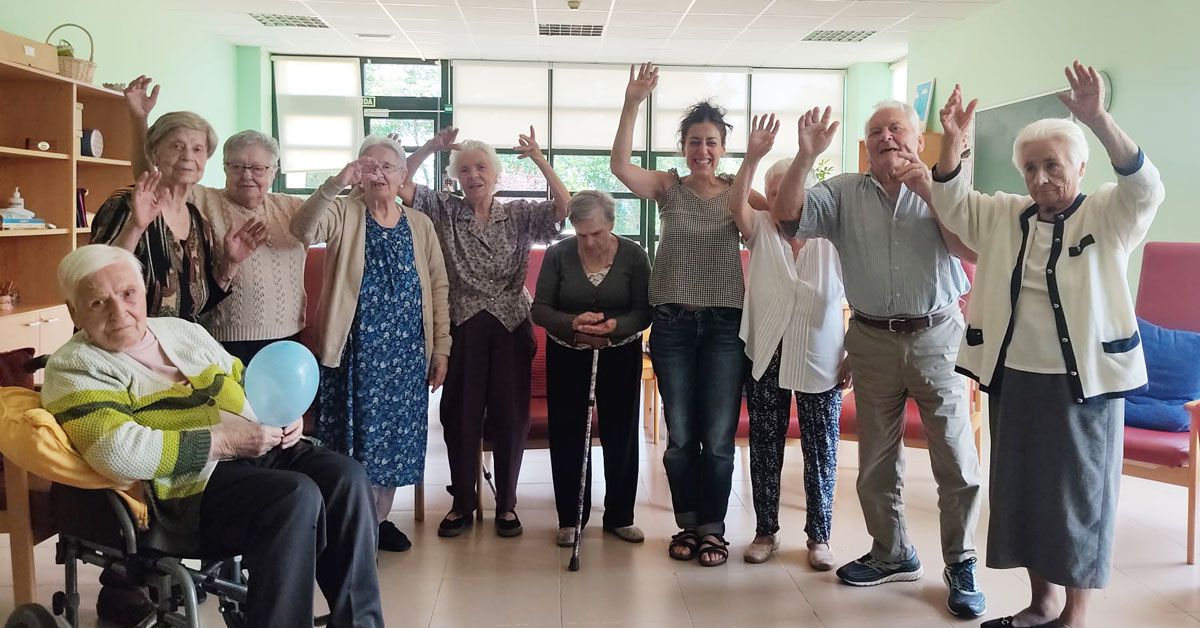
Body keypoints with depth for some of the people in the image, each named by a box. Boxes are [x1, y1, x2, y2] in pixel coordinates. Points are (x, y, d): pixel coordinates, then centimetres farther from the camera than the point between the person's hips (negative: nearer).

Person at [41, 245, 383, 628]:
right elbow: (119, 453, -20)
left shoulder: (182, 330, 18)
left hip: (262, 449, 7)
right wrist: (223, 441, -19)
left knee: (346, 477, -16)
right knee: (296, 496, -31)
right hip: (189, 481, -7)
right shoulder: (74, 367, -3)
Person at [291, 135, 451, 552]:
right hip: (356, 349, -3)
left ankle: (380, 519, 26)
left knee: (396, 437, 10)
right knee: (354, 435, 0)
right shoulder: (344, 213, -1)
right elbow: (303, 230, -23)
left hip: (406, 350, 3)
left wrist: (440, 348, 4)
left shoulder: (419, 224, 8)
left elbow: (438, 287, 9)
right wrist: (334, 185, -35)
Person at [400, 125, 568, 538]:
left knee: (510, 414, 5)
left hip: (510, 325, 0)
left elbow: (564, 207, -9)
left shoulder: (519, 215, 5)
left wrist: (539, 159, -15)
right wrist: (430, 148, -11)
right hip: (462, 326, 0)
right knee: (460, 414, 5)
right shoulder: (444, 210, 6)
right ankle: (462, 503, 20)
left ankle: (506, 504, 18)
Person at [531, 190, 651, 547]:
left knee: (620, 435, 6)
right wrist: (573, 323, -25)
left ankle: (620, 516, 22)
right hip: (567, 357, 0)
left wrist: (616, 325, -28)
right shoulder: (558, 255, -5)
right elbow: (540, 310, -7)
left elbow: (644, 312, -8)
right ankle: (569, 518, 17)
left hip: (620, 356, 0)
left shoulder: (633, 256, -6)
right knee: (567, 437, 3)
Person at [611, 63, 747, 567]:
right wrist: (631, 105, -25)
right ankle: (687, 523, 25)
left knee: (718, 436, 3)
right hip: (673, 323, 1)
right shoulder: (668, 188, 2)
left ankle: (713, 528, 19)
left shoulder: (737, 192, 4)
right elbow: (620, 166, -14)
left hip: (725, 324, 0)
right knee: (680, 435, 9)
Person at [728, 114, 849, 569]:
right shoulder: (761, 231, 2)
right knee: (765, 449, 10)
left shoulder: (833, 240, -3)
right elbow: (736, 205, -19)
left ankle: (819, 536, 22)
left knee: (821, 452, 6)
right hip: (766, 359, 2)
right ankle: (766, 531, 24)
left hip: (820, 362, -1)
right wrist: (752, 157, -32)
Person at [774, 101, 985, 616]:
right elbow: (788, 213, -10)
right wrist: (806, 156, -21)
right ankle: (893, 555, 31)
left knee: (956, 460, 0)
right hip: (873, 339, 2)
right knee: (876, 461, 13)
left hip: (936, 337, -2)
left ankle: (961, 564, 18)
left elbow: (973, 250, -12)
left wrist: (929, 188, -17)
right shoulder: (844, 192, 4)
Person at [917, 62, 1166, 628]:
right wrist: (952, 139, -12)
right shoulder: (1004, 216, 9)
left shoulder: (1107, 217, -4)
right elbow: (954, 204, 5)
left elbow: (1145, 188, -21)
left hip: (1084, 383, -4)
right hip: (1013, 380, 5)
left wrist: (1098, 120, -36)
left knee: (1080, 495, 5)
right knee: (1020, 490, 13)